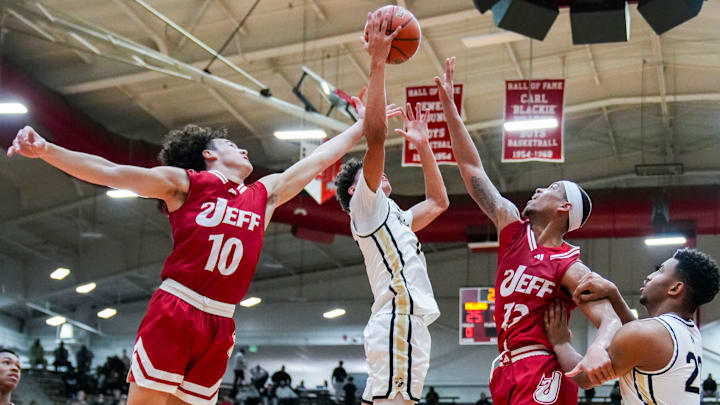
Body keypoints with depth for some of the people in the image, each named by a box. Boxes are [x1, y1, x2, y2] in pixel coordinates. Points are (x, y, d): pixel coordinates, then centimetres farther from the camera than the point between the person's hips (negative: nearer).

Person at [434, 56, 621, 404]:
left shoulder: (572, 269, -6)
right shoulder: (512, 228, 11)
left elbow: (610, 320, -17)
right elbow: (472, 169, 13)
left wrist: (598, 348, -42)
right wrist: (448, 107, 11)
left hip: (543, 375, -7)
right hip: (506, 372, 7)